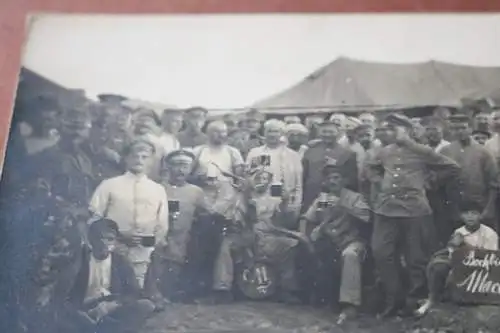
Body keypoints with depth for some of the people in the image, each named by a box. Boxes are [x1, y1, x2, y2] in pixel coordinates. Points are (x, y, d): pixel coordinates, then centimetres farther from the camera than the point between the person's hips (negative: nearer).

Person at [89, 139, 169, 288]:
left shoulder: (158, 190, 13)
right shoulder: (109, 185, 4)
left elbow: (162, 225, 16)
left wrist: (156, 240, -6)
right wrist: (119, 234, -12)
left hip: (143, 256, 2)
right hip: (114, 252, -2)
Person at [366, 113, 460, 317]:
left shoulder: (422, 152, 1)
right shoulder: (384, 152, 14)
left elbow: (452, 168, 6)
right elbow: (372, 167, 35)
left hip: (413, 208, -4)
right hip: (386, 208, 4)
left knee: (415, 256, 1)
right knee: (381, 252, -3)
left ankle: (418, 299, 15)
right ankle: (394, 299, 7)